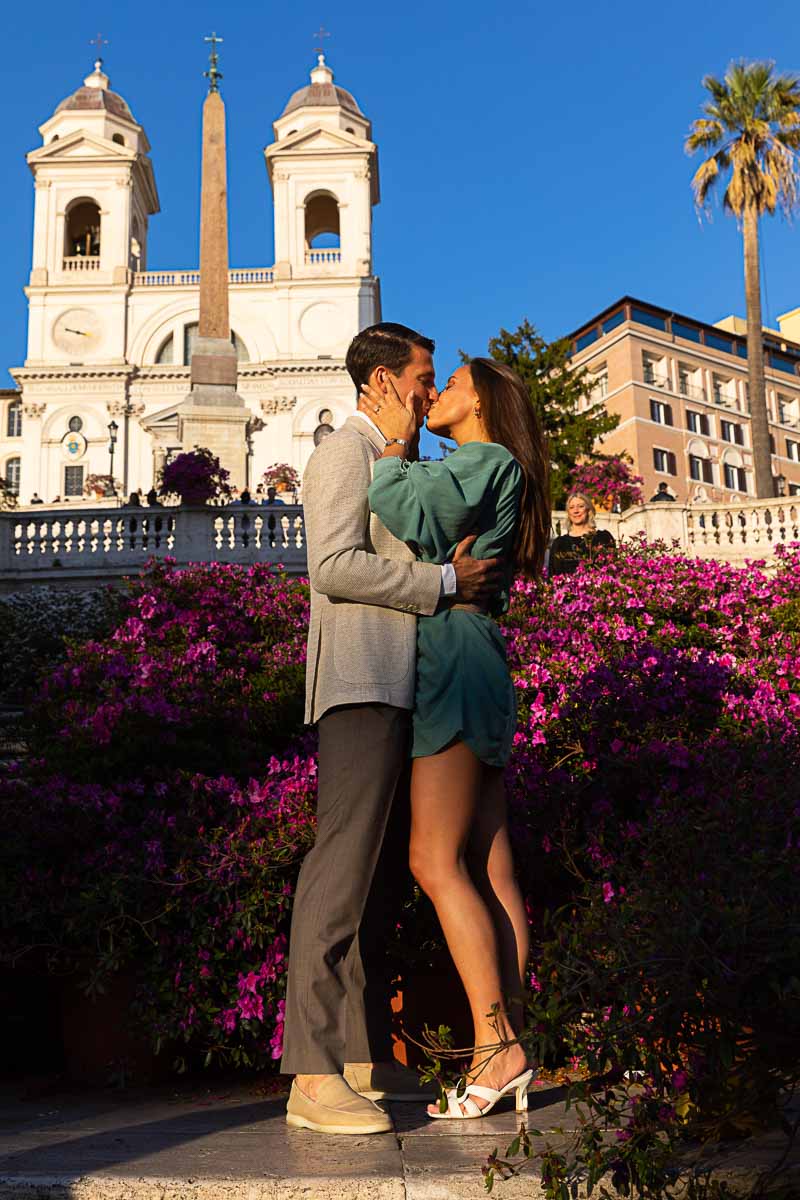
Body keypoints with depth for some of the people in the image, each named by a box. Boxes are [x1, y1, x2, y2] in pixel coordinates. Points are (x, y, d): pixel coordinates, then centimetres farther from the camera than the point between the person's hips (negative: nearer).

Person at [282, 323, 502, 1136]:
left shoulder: (393, 462, 28)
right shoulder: (344, 451, -2)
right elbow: (335, 566, -15)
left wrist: (464, 576, 14)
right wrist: (444, 582, -12)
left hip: (398, 687, 10)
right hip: (360, 681, -10)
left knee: (385, 870, 8)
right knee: (344, 862, -14)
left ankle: (366, 1057, 15)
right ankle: (313, 1076, -13)